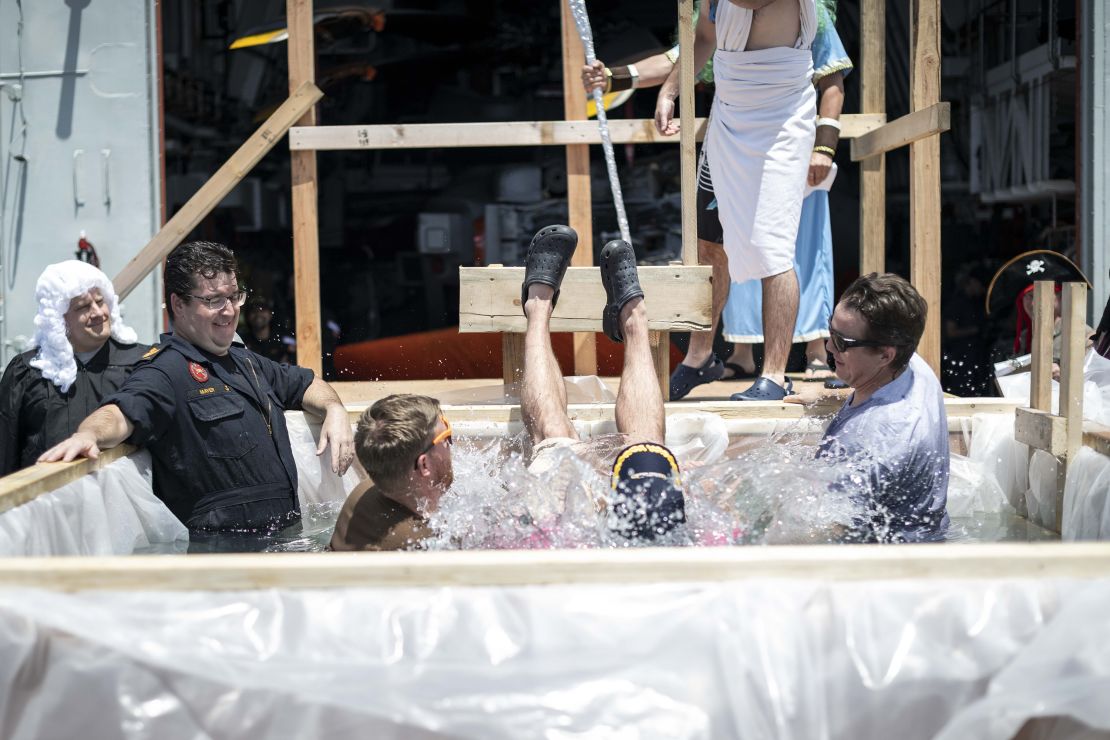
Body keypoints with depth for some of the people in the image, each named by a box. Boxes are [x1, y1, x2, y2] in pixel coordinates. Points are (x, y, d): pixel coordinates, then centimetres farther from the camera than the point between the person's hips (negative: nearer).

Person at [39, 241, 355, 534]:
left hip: (285, 531, 8)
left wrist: (334, 411, 14)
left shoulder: (244, 360, 22)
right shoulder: (166, 371, -8)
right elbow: (122, 412, -26)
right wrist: (89, 434, -48)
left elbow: (305, 384, 35)